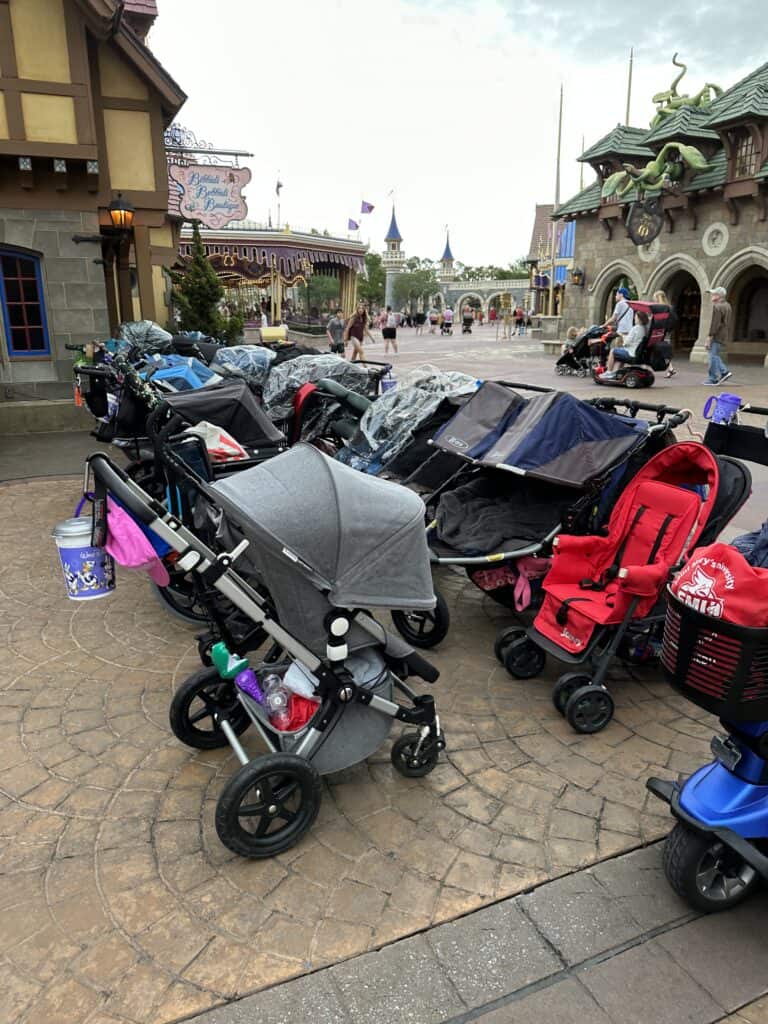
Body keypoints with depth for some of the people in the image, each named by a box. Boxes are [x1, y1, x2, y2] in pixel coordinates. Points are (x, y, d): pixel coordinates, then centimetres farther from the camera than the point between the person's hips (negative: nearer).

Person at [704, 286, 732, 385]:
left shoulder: (717, 307, -17)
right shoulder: (727, 305, 13)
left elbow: (715, 325, -22)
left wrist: (708, 338, -20)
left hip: (717, 337, -10)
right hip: (723, 336, 10)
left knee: (713, 357, -5)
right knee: (714, 355, 19)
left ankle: (713, 379, -2)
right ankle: (724, 371, 14)